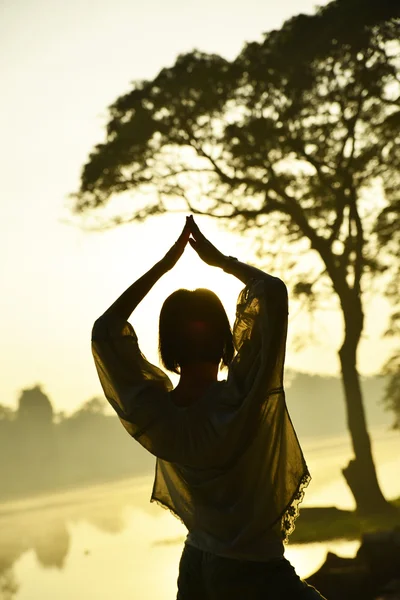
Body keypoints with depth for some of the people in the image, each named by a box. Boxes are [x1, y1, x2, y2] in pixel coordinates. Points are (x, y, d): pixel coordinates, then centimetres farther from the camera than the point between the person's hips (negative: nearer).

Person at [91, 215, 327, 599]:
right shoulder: (238, 398, -21)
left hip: (195, 564, 6)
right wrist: (221, 261, -4)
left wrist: (163, 265, 3)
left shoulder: (156, 411, -8)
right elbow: (273, 290, -19)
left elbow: (105, 329, 3)